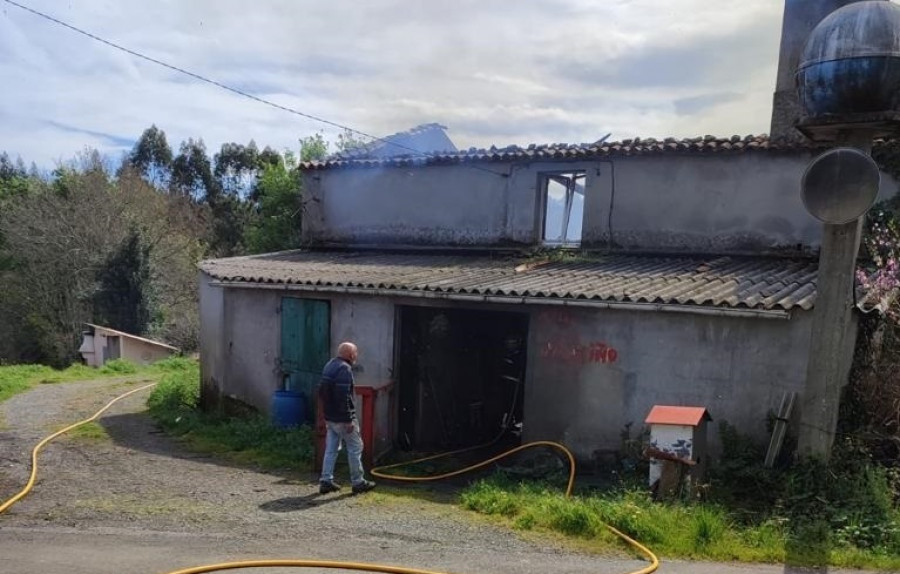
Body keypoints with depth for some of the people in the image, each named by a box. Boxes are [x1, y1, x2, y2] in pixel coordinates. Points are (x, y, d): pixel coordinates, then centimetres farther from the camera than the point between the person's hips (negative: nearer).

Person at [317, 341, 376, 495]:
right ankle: (358, 482, 10)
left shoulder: (329, 366, 12)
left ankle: (326, 481, 14)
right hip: (342, 418, -9)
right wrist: (348, 420, -22)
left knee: (331, 449, 13)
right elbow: (344, 397, -25)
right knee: (355, 448, 3)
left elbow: (321, 391, 19)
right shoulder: (344, 369, -19)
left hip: (329, 417, 9)